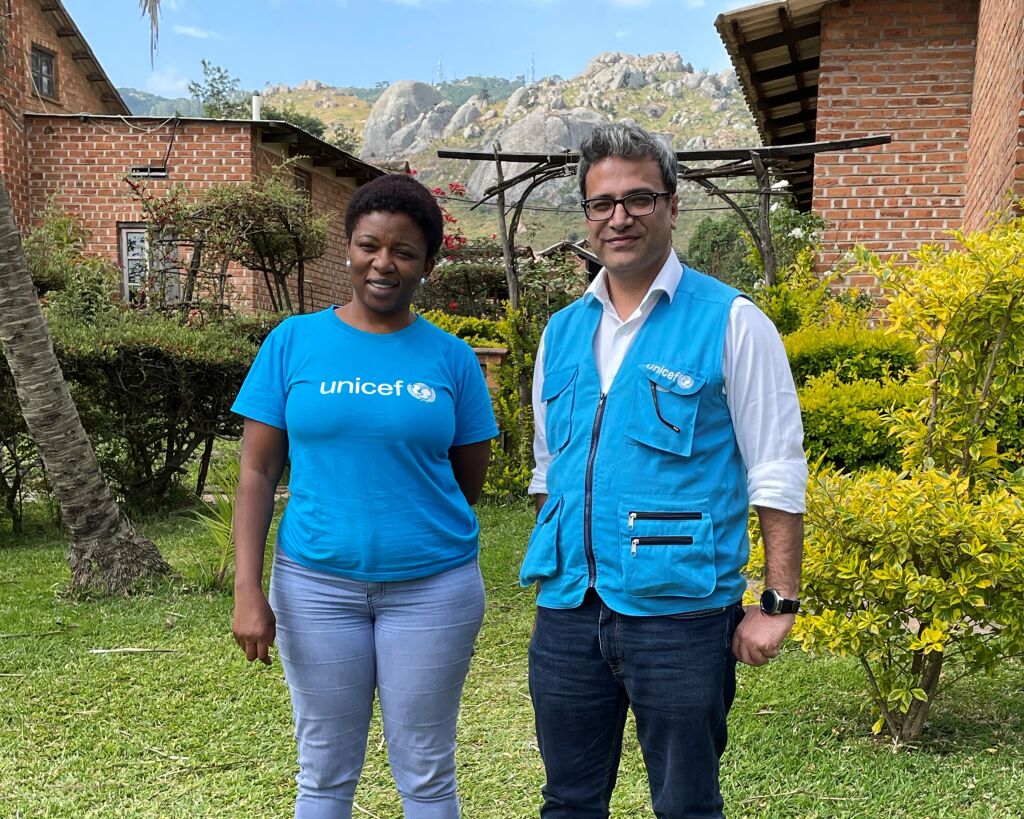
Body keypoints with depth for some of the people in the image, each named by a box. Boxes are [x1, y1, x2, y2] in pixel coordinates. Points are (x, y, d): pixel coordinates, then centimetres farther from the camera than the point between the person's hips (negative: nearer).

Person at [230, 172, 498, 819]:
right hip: (316, 585, 0)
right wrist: (248, 588, -8)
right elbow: (258, 473, -2)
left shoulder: (451, 357, 0)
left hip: (432, 588, 0)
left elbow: (470, 479, 7)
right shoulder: (294, 341, -1)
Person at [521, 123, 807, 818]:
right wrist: (554, 576, 15)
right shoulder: (562, 332, 10)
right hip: (567, 610, 5)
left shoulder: (730, 323, -5)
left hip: (679, 612, -5)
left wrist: (778, 604, -10)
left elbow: (777, 476, -6)